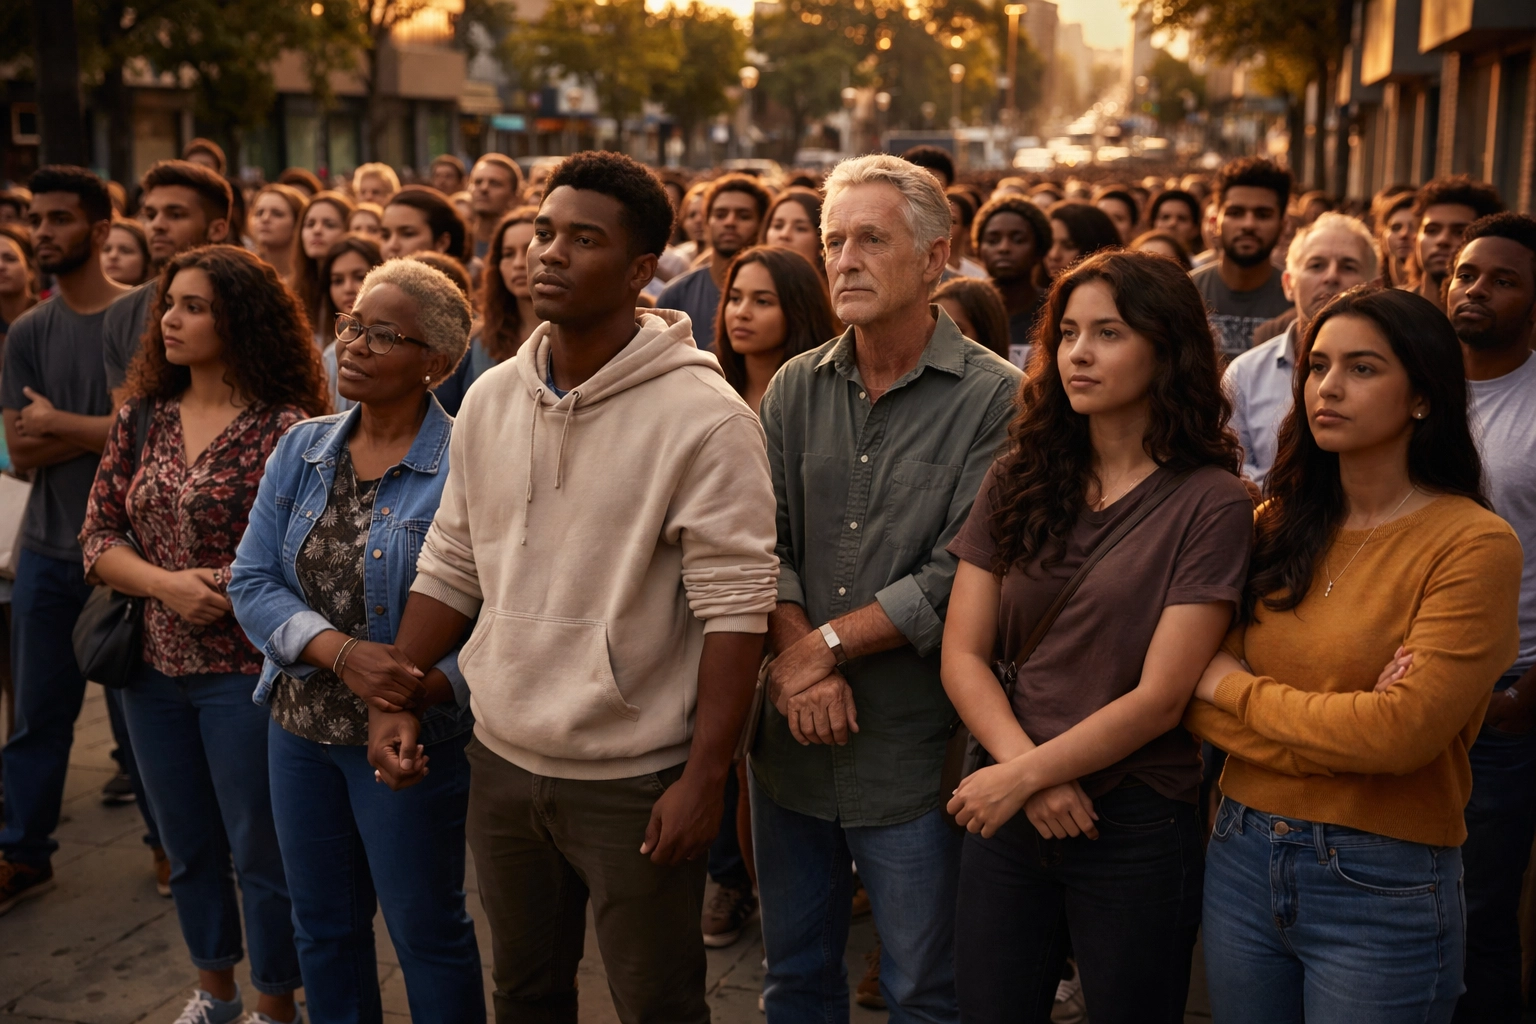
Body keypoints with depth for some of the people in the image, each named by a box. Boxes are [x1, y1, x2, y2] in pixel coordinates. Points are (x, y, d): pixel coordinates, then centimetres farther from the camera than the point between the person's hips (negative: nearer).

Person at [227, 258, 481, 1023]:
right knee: (322, 928, 20)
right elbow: (252, 582, -2)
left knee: (427, 930, 10)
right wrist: (341, 652, -19)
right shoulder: (301, 451, 2)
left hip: (411, 738, -5)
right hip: (301, 725, 6)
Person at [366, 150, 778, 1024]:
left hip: (636, 782, -5)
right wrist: (395, 696, 4)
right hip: (503, 760, 6)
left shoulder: (704, 416, -16)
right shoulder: (490, 399, 4)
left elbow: (735, 607, -17)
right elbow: (451, 568, 11)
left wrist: (706, 775, -19)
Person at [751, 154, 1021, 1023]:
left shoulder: (994, 400, -10)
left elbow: (959, 576, -16)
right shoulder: (795, 390, 6)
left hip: (913, 752, -4)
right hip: (793, 736, 5)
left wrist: (825, 643, -14)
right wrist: (796, 658, -15)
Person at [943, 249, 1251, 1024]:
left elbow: (1159, 698, -13)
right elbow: (962, 655, -1)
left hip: (1137, 823, -3)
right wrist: (1027, 769, -15)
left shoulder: (1211, 503, -10)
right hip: (1007, 812, 4)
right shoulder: (1015, 482, 2)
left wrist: (1022, 776, -14)